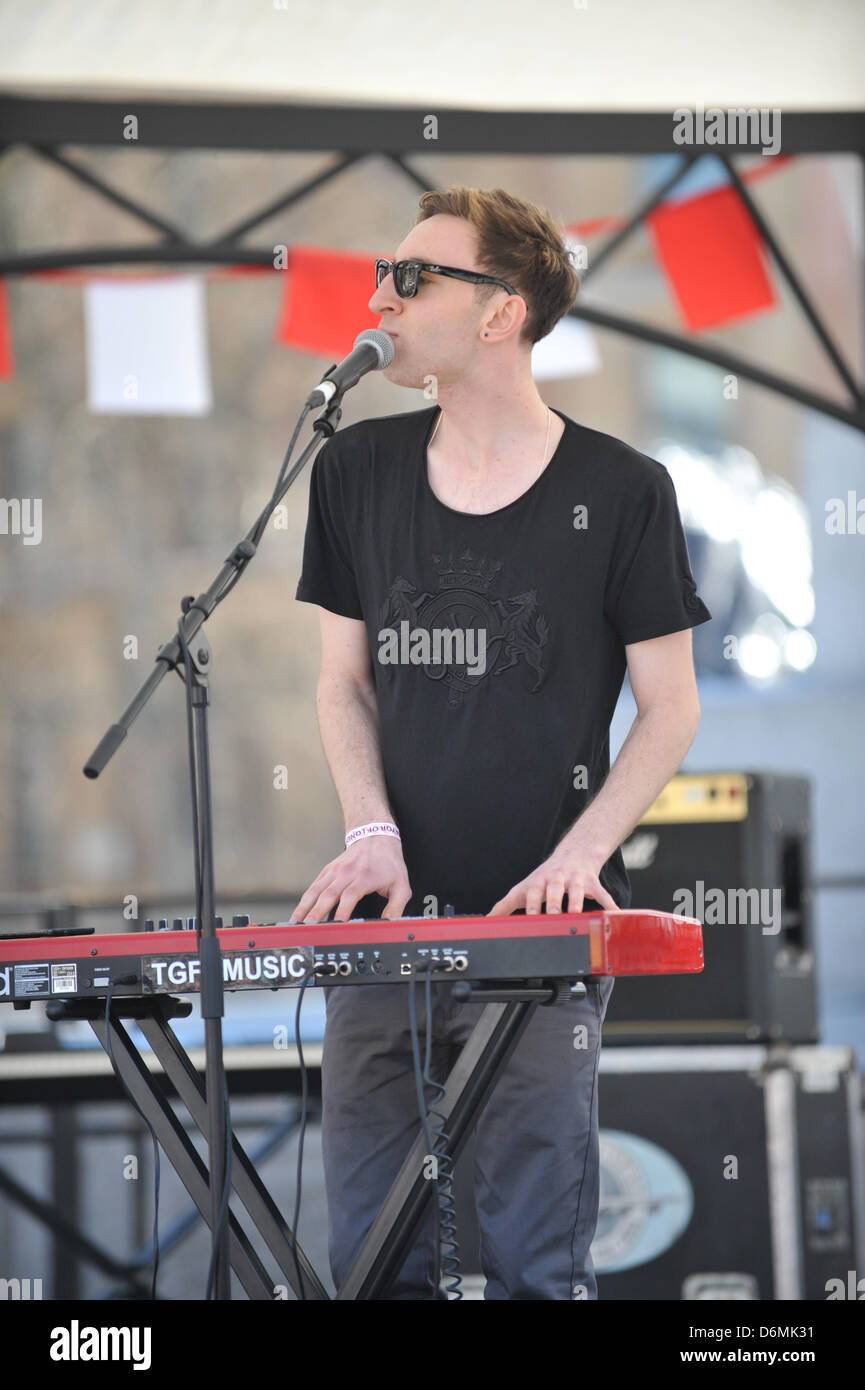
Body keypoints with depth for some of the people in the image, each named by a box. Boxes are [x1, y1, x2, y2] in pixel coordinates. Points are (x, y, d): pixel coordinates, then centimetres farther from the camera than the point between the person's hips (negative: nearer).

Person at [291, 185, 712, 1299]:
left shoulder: (619, 492, -3)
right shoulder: (359, 471, 9)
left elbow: (670, 708, 1)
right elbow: (344, 682, 13)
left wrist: (576, 854, -13)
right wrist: (374, 838, -4)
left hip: (542, 922, -4)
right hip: (387, 919, 4)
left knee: (530, 1255, -3)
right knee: (369, 1256, 3)